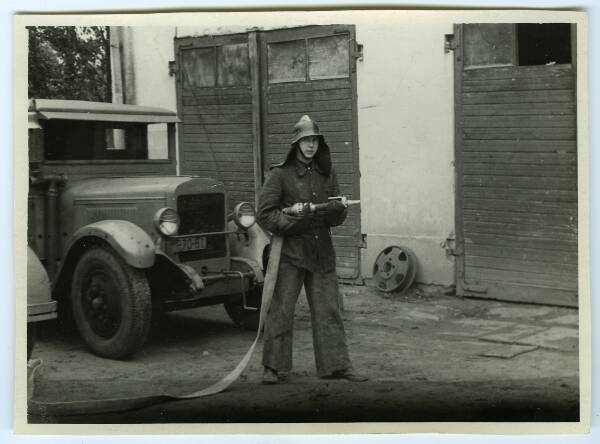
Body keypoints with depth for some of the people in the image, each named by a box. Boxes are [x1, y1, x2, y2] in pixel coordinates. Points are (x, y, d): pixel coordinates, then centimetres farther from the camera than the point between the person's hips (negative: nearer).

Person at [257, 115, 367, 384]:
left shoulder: (327, 174, 12)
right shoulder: (280, 174, -2)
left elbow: (339, 217, 12)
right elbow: (264, 215, -6)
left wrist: (336, 209, -11)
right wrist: (293, 220, -19)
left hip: (321, 252, 4)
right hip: (289, 252, -4)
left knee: (329, 309, 5)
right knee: (280, 309, -2)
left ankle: (336, 364, 13)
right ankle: (274, 367, 9)